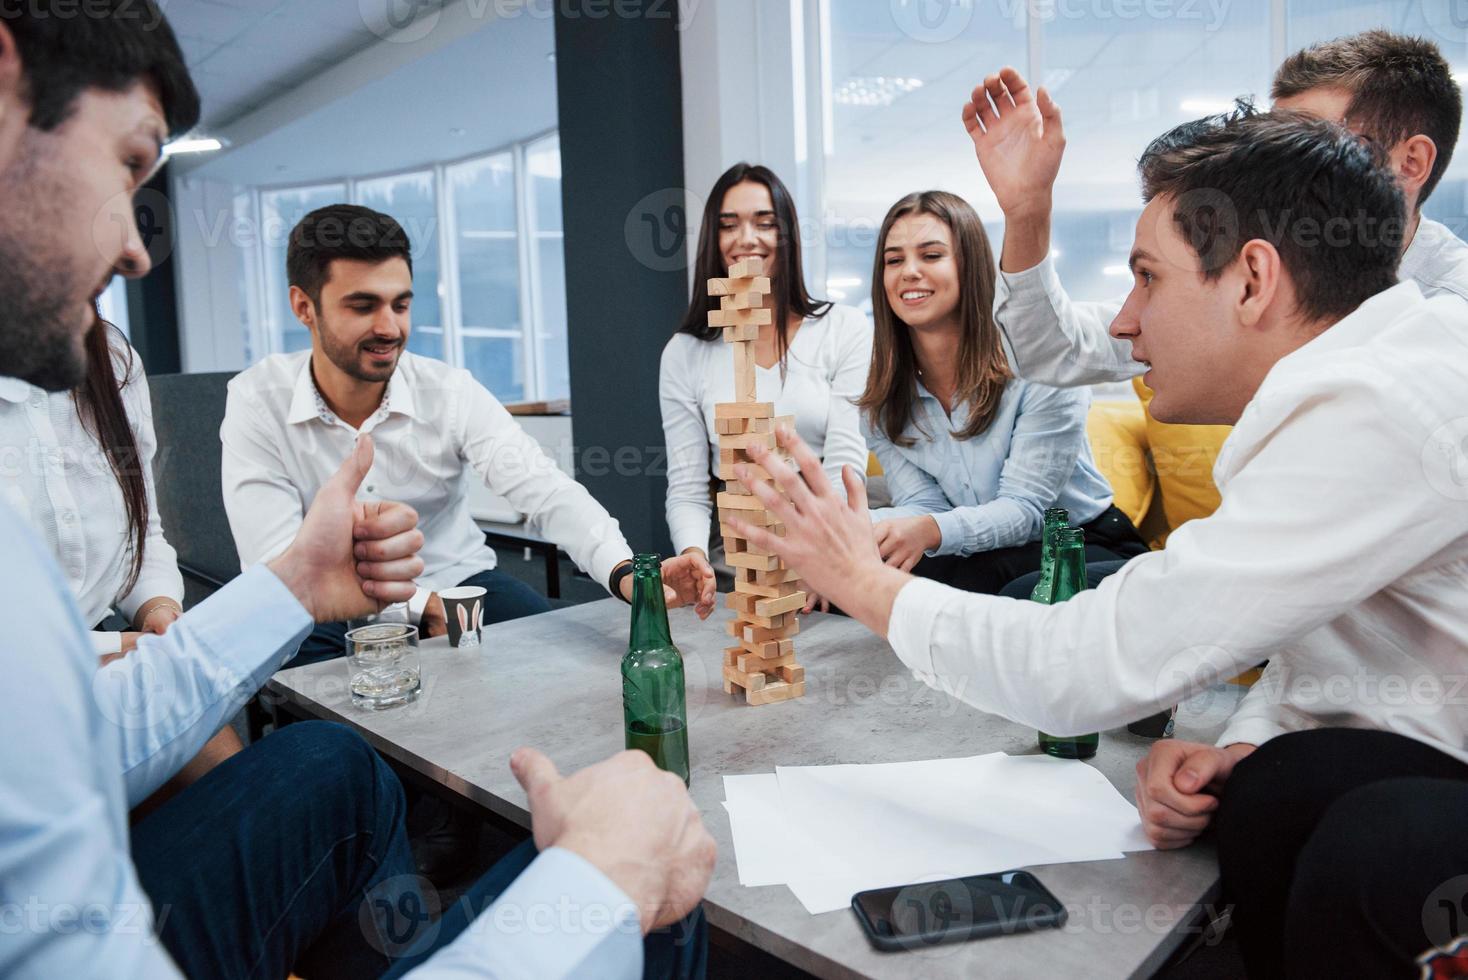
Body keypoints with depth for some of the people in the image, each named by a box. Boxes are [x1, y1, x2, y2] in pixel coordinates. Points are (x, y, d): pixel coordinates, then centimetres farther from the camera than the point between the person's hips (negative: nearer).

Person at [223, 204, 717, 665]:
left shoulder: (450, 392, -10)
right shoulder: (258, 402, -12)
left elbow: (547, 491, -23)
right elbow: (276, 562, -17)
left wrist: (624, 572, -42)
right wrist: (422, 603, -24)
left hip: (458, 583, 1)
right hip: (335, 612, -1)